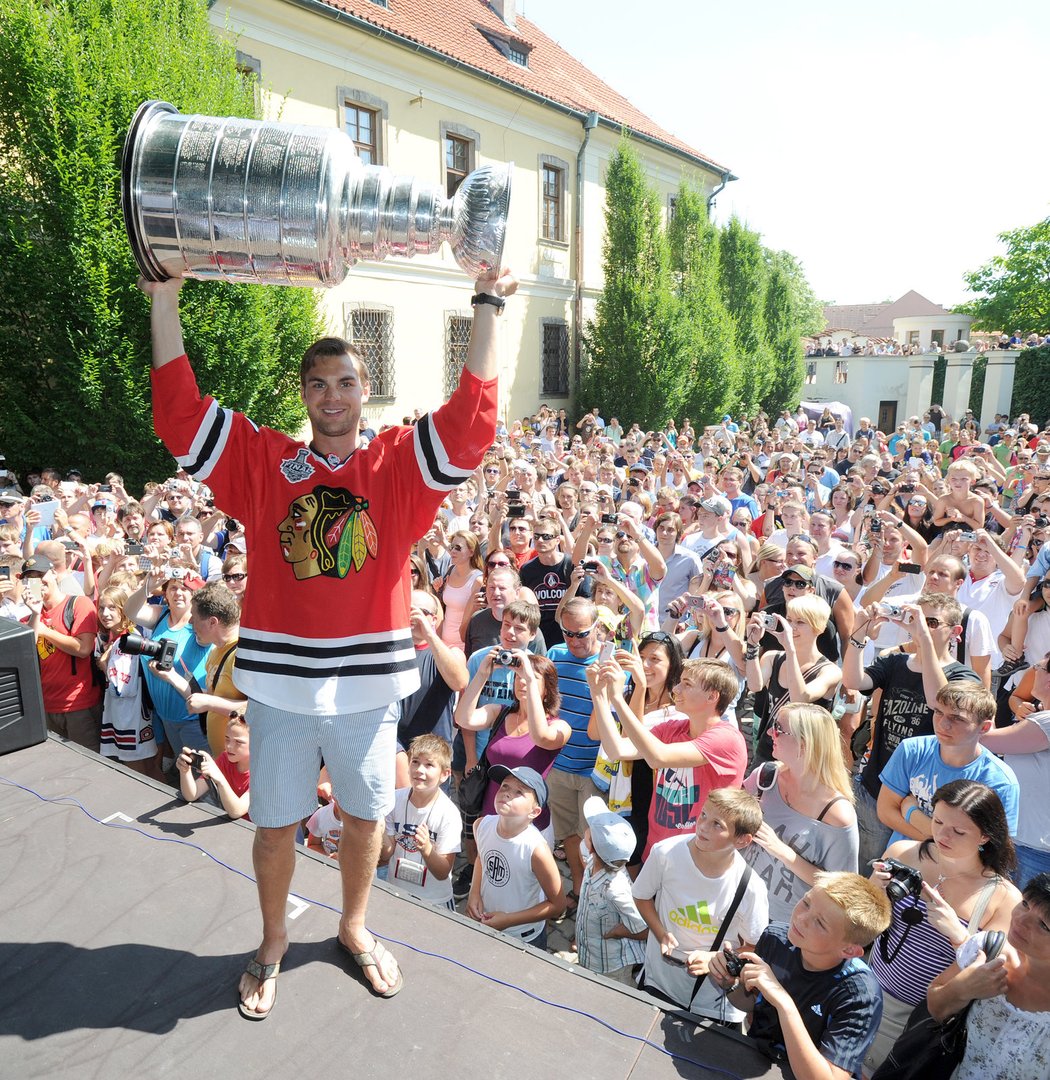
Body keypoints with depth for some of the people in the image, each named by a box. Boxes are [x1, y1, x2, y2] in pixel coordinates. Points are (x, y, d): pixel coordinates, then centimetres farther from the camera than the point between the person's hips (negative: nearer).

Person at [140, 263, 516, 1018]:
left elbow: (471, 423, -12)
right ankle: (274, 943, 43)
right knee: (276, 824, 16)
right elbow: (181, 415, -3)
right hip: (279, 680, 1)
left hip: (368, 683, 0)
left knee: (366, 815, 18)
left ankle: (355, 926, 45)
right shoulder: (263, 461, 2)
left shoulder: (400, 466, -2)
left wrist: (487, 308, -13)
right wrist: (165, 301, -7)